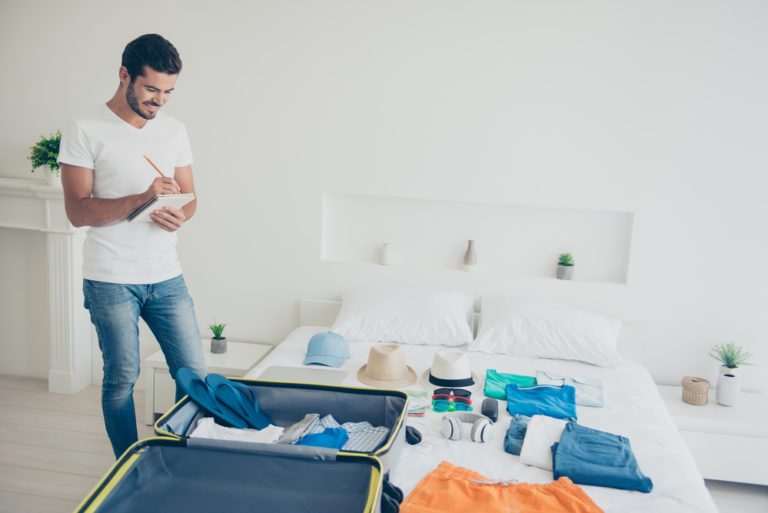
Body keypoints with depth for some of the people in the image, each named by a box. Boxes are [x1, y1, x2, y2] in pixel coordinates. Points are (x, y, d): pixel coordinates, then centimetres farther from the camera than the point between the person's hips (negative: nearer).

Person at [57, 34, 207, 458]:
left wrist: (180, 215, -12)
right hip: (110, 280, -4)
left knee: (193, 372, 6)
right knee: (122, 379, 7)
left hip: (166, 276, 4)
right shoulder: (85, 131, -7)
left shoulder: (175, 131, 8)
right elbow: (77, 211, -11)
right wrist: (141, 198, -25)